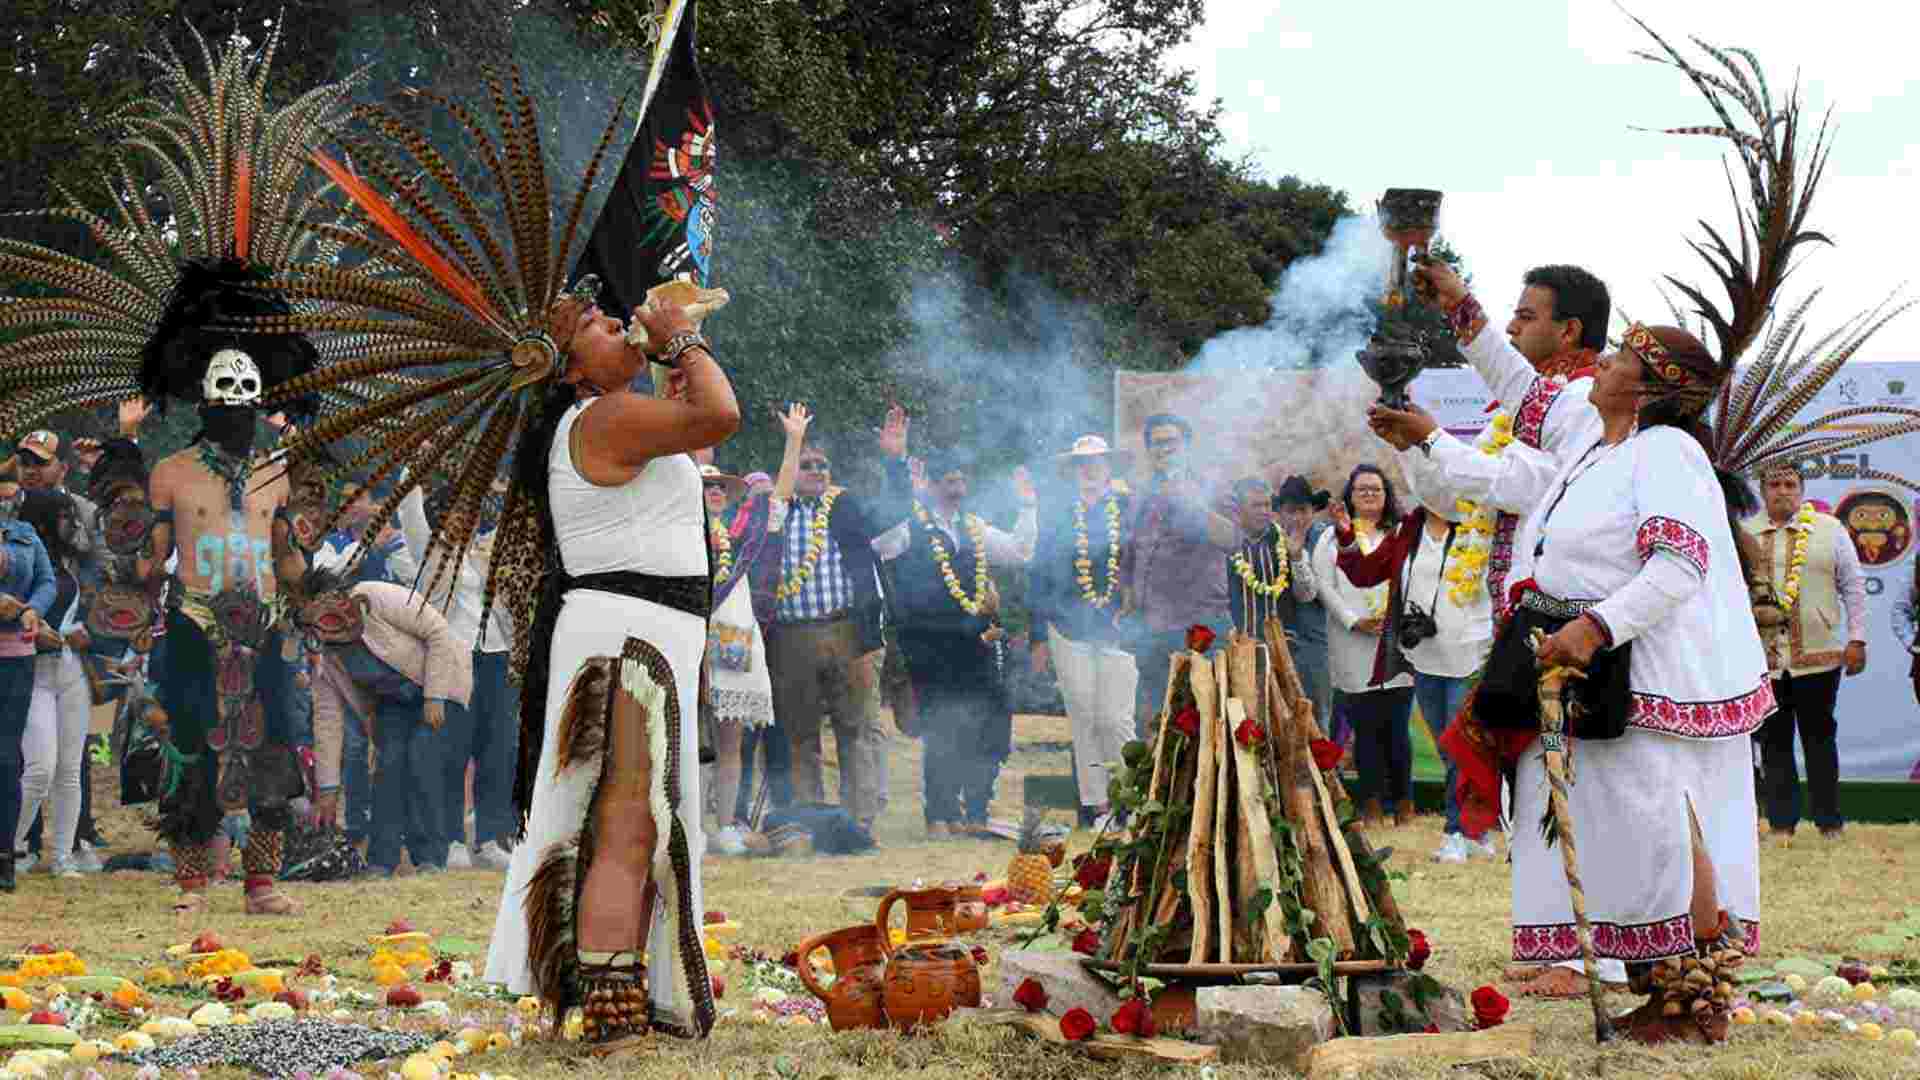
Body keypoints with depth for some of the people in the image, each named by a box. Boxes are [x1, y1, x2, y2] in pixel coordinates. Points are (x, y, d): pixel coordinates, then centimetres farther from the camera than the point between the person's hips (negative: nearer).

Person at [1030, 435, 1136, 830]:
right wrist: (1039, 638, 8)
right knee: (1083, 720, 1)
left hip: (1119, 629, -2)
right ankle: (1096, 804, 6)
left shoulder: (1130, 511, 6)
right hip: (1069, 631, 2)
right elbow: (1038, 578, 13)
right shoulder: (1057, 519, 11)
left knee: (1115, 719, -9)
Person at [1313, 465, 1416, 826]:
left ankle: (1403, 801, 6)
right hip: (1353, 650, 0)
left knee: (1396, 727, -2)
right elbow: (1325, 585, 2)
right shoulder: (1333, 536, 11)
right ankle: (1372, 802, 5)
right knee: (1365, 727, 0)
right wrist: (1353, 620, -9)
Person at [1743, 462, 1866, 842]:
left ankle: (1830, 822, 11)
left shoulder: (1830, 530, 6)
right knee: (1774, 741, 4)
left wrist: (1856, 639, 1)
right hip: (1763, 657, 1)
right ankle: (1781, 822, 11)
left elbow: (1854, 586, 8)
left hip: (1818, 656, -1)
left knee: (1819, 738, 4)